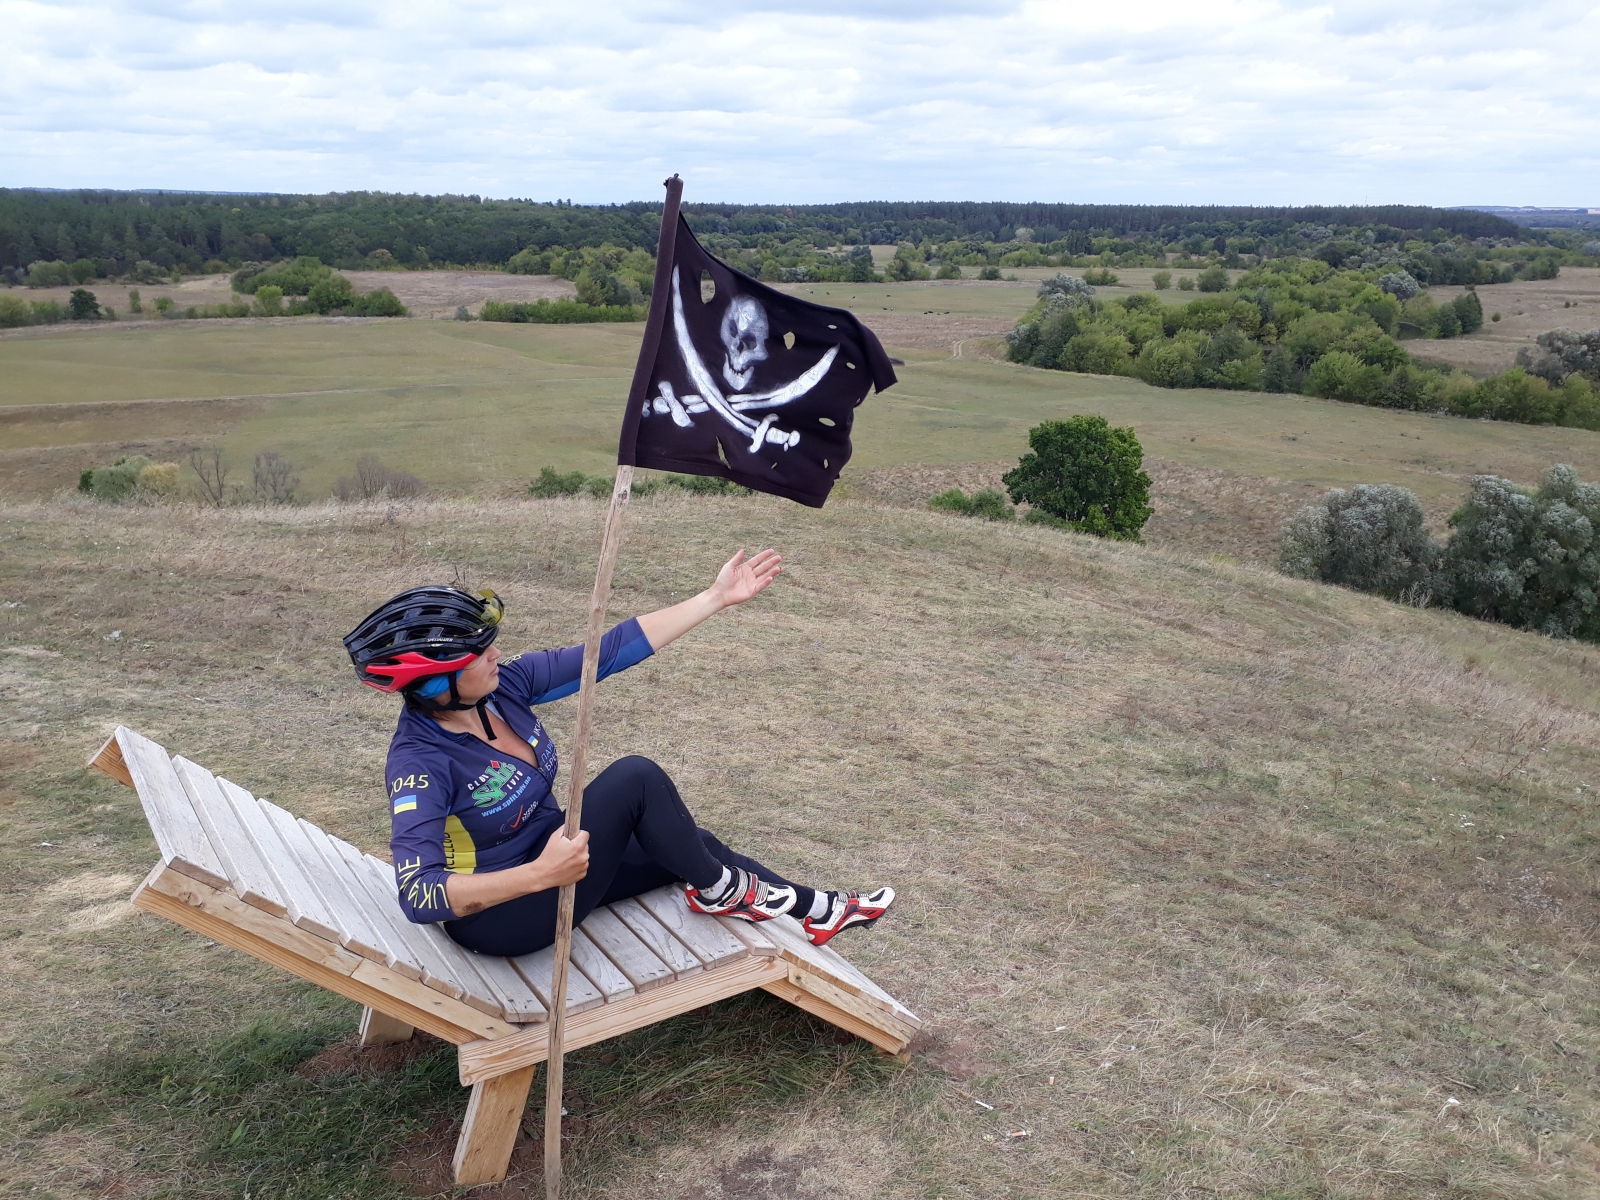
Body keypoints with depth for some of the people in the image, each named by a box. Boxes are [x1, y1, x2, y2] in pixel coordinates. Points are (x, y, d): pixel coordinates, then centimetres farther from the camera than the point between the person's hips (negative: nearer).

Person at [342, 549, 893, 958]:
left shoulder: (501, 686, -10)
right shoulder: (420, 763, -29)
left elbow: (608, 652, -9)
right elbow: (417, 895, -37)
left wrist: (717, 597, -8)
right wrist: (541, 874, -44)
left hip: (545, 857, 8)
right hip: (498, 916, -8)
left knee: (689, 845, 8)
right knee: (634, 777, -20)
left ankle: (819, 911, 26)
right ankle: (717, 890, 2)